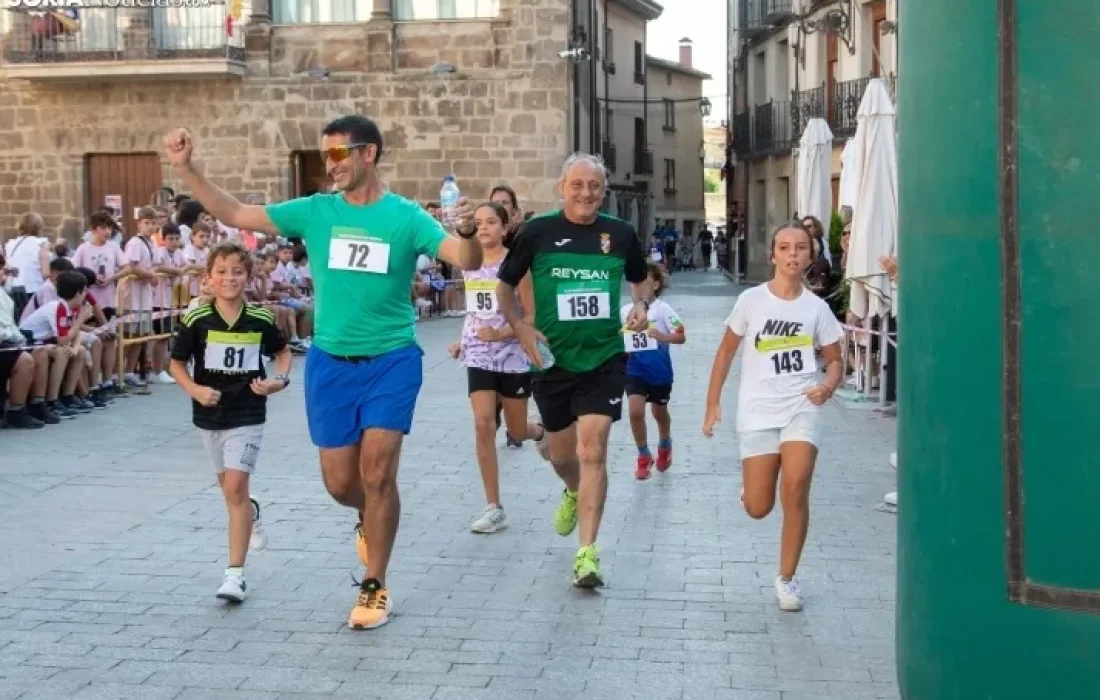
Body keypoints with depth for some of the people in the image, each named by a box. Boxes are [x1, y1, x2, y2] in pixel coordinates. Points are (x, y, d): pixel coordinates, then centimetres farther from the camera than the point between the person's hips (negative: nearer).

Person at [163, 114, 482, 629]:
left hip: (392, 360, -3)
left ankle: (374, 588, 8)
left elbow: (468, 262, -16)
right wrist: (185, 169, -9)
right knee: (339, 481, 7)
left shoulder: (405, 216, -6)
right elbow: (234, 214, 1)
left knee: (377, 473, -7)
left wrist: (467, 231, -38)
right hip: (330, 362, 3)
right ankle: (371, 517, 43)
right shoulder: (314, 212, 0)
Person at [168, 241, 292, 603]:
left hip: (247, 414, -2)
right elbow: (176, 363, 0)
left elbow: (282, 351, 10)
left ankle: (235, 573, -8)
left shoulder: (260, 320, -7)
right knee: (228, 485, 17)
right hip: (210, 413, 2)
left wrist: (280, 380, -8)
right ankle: (250, 513, 54)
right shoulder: (196, 320, -9)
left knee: (235, 486, -11)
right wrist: (195, 390, -17)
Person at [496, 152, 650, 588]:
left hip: (604, 360, -1)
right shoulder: (538, 232, -5)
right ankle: (574, 492, 52)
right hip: (552, 361, 1)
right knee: (561, 455, 16)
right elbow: (505, 285, 5)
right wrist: (520, 327, -11)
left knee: (592, 452, -12)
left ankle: (587, 553, -9)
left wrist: (641, 306, -4)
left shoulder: (621, 233, 0)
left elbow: (640, 279, 17)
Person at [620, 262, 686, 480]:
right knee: (635, 411, -13)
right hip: (635, 370, 2)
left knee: (659, 412, 17)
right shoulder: (625, 311, -1)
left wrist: (661, 336, -30)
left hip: (660, 371, -2)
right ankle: (644, 456, 7)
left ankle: (665, 446, 47)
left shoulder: (662, 309, -11)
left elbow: (681, 337, -13)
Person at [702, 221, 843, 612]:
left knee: (795, 491, -16)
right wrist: (712, 404, 4)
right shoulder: (751, 301, -3)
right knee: (758, 508, 0)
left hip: (802, 408, 0)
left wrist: (828, 385, -13)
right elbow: (726, 351, 6)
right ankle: (749, 488, 40)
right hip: (757, 412, 0)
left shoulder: (816, 308, 1)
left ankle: (787, 579, 0)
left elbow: (834, 360, 9)